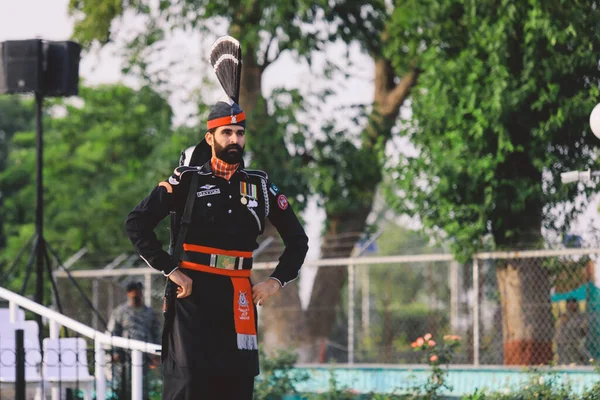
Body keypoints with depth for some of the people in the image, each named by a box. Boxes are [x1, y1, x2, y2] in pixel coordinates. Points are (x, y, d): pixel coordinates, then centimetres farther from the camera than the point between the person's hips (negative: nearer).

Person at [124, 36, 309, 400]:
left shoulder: (260, 186, 11)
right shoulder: (187, 181, 0)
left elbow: (297, 239, 20)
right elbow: (137, 223, -2)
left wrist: (278, 280, 8)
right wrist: (170, 269, -8)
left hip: (238, 298, 4)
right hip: (191, 291, -4)